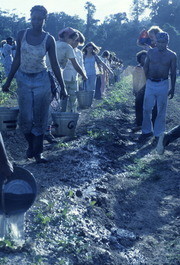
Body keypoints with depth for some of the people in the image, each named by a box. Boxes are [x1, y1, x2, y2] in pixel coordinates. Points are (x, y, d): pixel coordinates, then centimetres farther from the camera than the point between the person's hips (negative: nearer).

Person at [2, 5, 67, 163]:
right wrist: (8, 81, 8)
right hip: (24, 79, 2)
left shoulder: (49, 39, -6)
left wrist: (62, 87, -3)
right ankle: (31, 145, 26)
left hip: (41, 80, -1)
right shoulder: (22, 35, -1)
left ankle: (38, 152, 13)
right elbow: (17, 60, 6)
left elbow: (55, 65, -2)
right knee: (26, 118, 0)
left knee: (40, 118, 1)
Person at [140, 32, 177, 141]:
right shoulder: (151, 52, 2)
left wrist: (172, 89, 1)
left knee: (161, 111, 6)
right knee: (147, 108, 6)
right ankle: (147, 131, 22)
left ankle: (159, 134, 16)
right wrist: (147, 79, 5)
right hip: (150, 84, 2)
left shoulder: (172, 55, -3)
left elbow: (173, 73, 1)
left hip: (163, 85, -2)